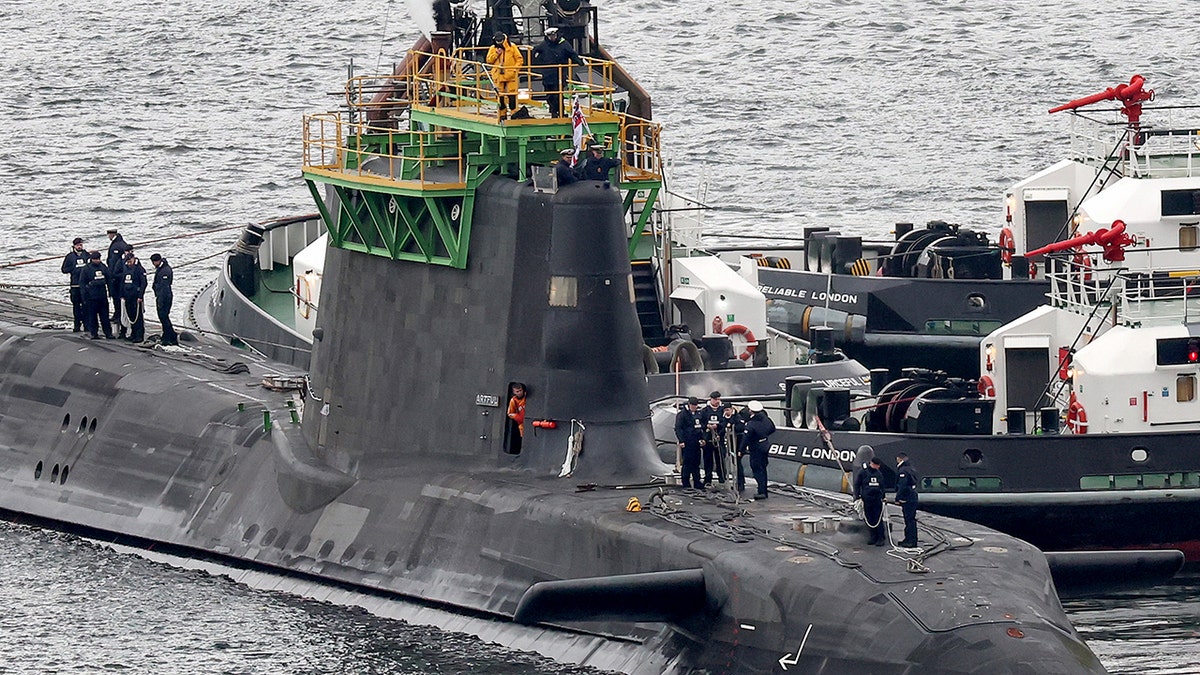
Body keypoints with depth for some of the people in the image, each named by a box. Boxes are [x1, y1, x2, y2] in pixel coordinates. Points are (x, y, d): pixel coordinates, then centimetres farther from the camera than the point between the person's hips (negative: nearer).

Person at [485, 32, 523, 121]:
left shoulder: (512, 47, 0)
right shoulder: (492, 49, 8)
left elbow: (520, 59, 2)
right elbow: (489, 61, 3)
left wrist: (516, 69, -10)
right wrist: (496, 53, -9)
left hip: (511, 76, -3)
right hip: (498, 76, 3)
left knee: (512, 95, -7)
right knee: (500, 96, 5)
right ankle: (502, 114, 13)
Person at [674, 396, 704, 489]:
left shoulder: (696, 414, 17)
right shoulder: (682, 414, -7)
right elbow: (678, 428, -11)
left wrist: (702, 438, 16)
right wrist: (681, 441, -17)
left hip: (696, 443, 7)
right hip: (687, 443, -7)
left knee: (696, 464, 10)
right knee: (687, 463, -5)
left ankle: (697, 484, 16)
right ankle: (686, 484, 1)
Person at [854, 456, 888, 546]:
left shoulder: (879, 473, 13)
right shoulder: (863, 472, 1)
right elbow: (857, 484, 3)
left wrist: (883, 497, 19)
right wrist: (857, 496, -4)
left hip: (877, 499, 1)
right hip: (867, 500, -1)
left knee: (878, 520, -4)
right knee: (870, 520, 2)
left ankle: (881, 538, -1)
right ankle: (873, 537, 12)